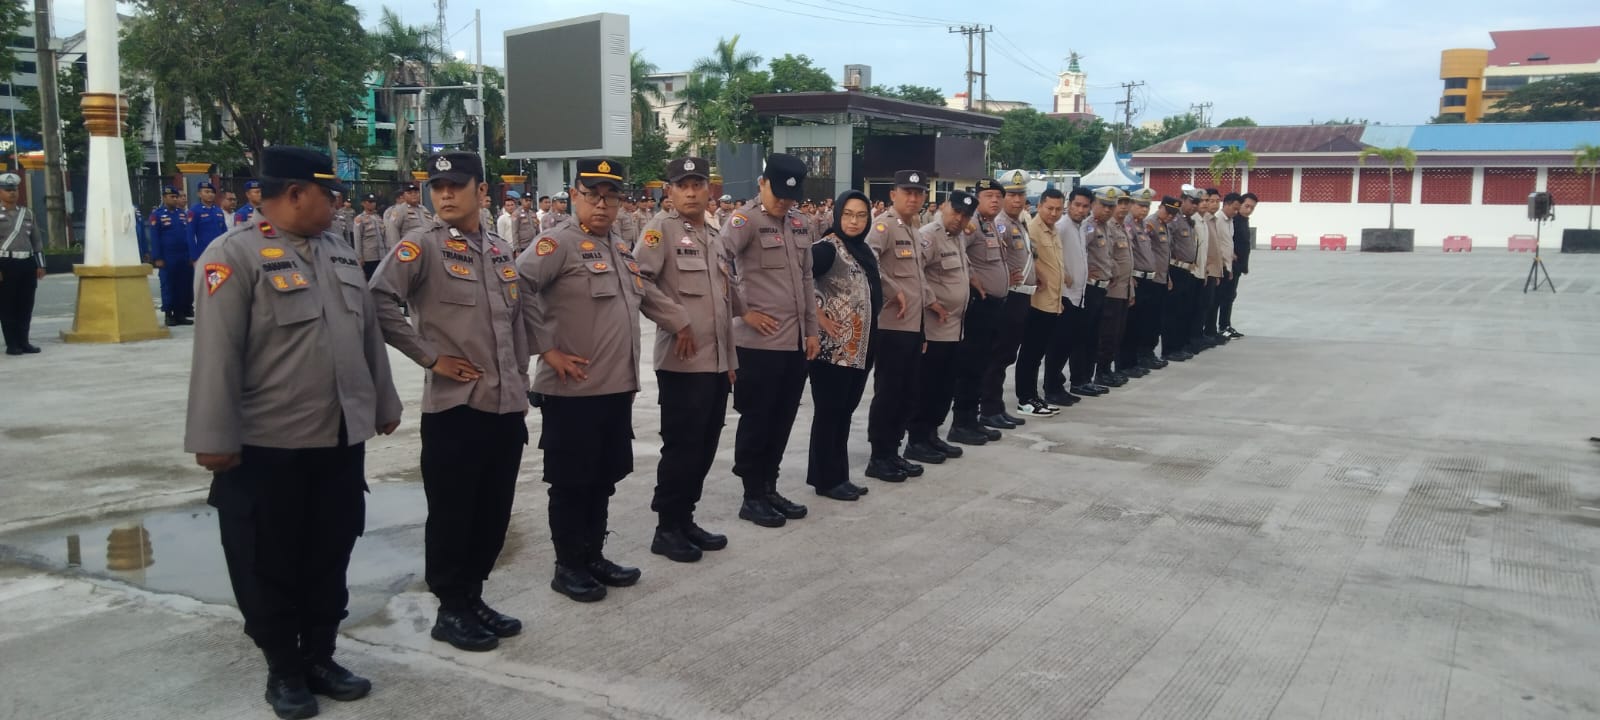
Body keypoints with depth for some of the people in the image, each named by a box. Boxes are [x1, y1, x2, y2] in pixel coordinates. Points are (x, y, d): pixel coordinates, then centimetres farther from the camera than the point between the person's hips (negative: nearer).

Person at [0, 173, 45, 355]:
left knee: (26, 306, 7)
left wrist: (40, 265, 9)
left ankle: (23, 341, 14)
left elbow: (37, 240, 16)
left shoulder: (27, 214, 14)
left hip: (27, 264, 4)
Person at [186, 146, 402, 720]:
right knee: (271, 566, 8)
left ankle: (320, 656, 30)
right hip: (268, 448, -6)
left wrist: (384, 404, 19)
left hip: (342, 441, 6)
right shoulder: (234, 255, -10)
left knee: (329, 557, 15)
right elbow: (216, 353, -14)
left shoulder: (340, 254, 11)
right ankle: (283, 669, 23)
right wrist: (215, 437, -16)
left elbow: (369, 334, 17)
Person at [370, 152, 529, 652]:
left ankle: (473, 597, 27)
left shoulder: (500, 249, 13)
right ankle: (451, 609, 16)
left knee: (493, 510, 12)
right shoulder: (421, 246, -6)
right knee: (451, 512, 3)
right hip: (454, 403, -6)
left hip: (507, 403, 6)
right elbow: (379, 302, -16)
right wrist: (430, 356, -14)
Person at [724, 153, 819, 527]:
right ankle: (752, 496, 13)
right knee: (756, 420, 3)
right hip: (759, 342, -7)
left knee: (782, 420, 13)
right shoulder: (744, 220, -10)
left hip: (796, 341, 7)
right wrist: (744, 311, -16)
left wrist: (812, 330, 14)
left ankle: (769, 489, 25)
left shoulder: (799, 223, 13)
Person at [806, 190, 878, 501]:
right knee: (829, 412, 0)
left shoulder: (866, 251, 13)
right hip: (833, 346, -8)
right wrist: (819, 317, -19)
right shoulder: (827, 247, -11)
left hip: (861, 345, 8)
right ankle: (825, 479, 9)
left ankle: (838, 476, 21)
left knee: (845, 411, 13)